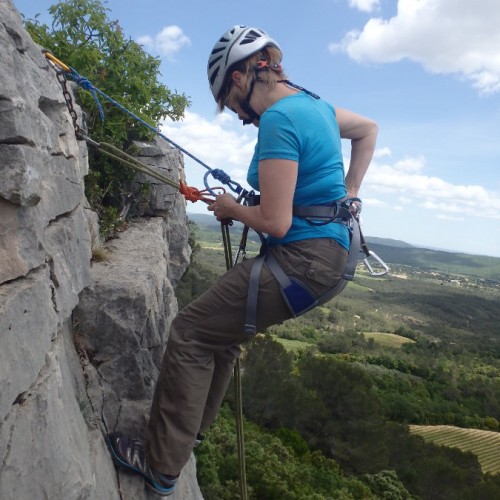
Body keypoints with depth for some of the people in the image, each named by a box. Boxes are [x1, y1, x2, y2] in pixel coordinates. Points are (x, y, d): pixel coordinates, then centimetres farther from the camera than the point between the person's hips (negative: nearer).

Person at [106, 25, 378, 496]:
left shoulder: (277, 120, -17)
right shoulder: (314, 104, 12)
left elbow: (275, 223, -22)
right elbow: (368, 129, 30)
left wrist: (231, 208, -2)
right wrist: (348, 194, 22)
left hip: (301, 260, -10)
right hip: (328, 252, 10)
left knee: (190, 332, -3)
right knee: (222, 326, 20)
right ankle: (192, 427, 37)